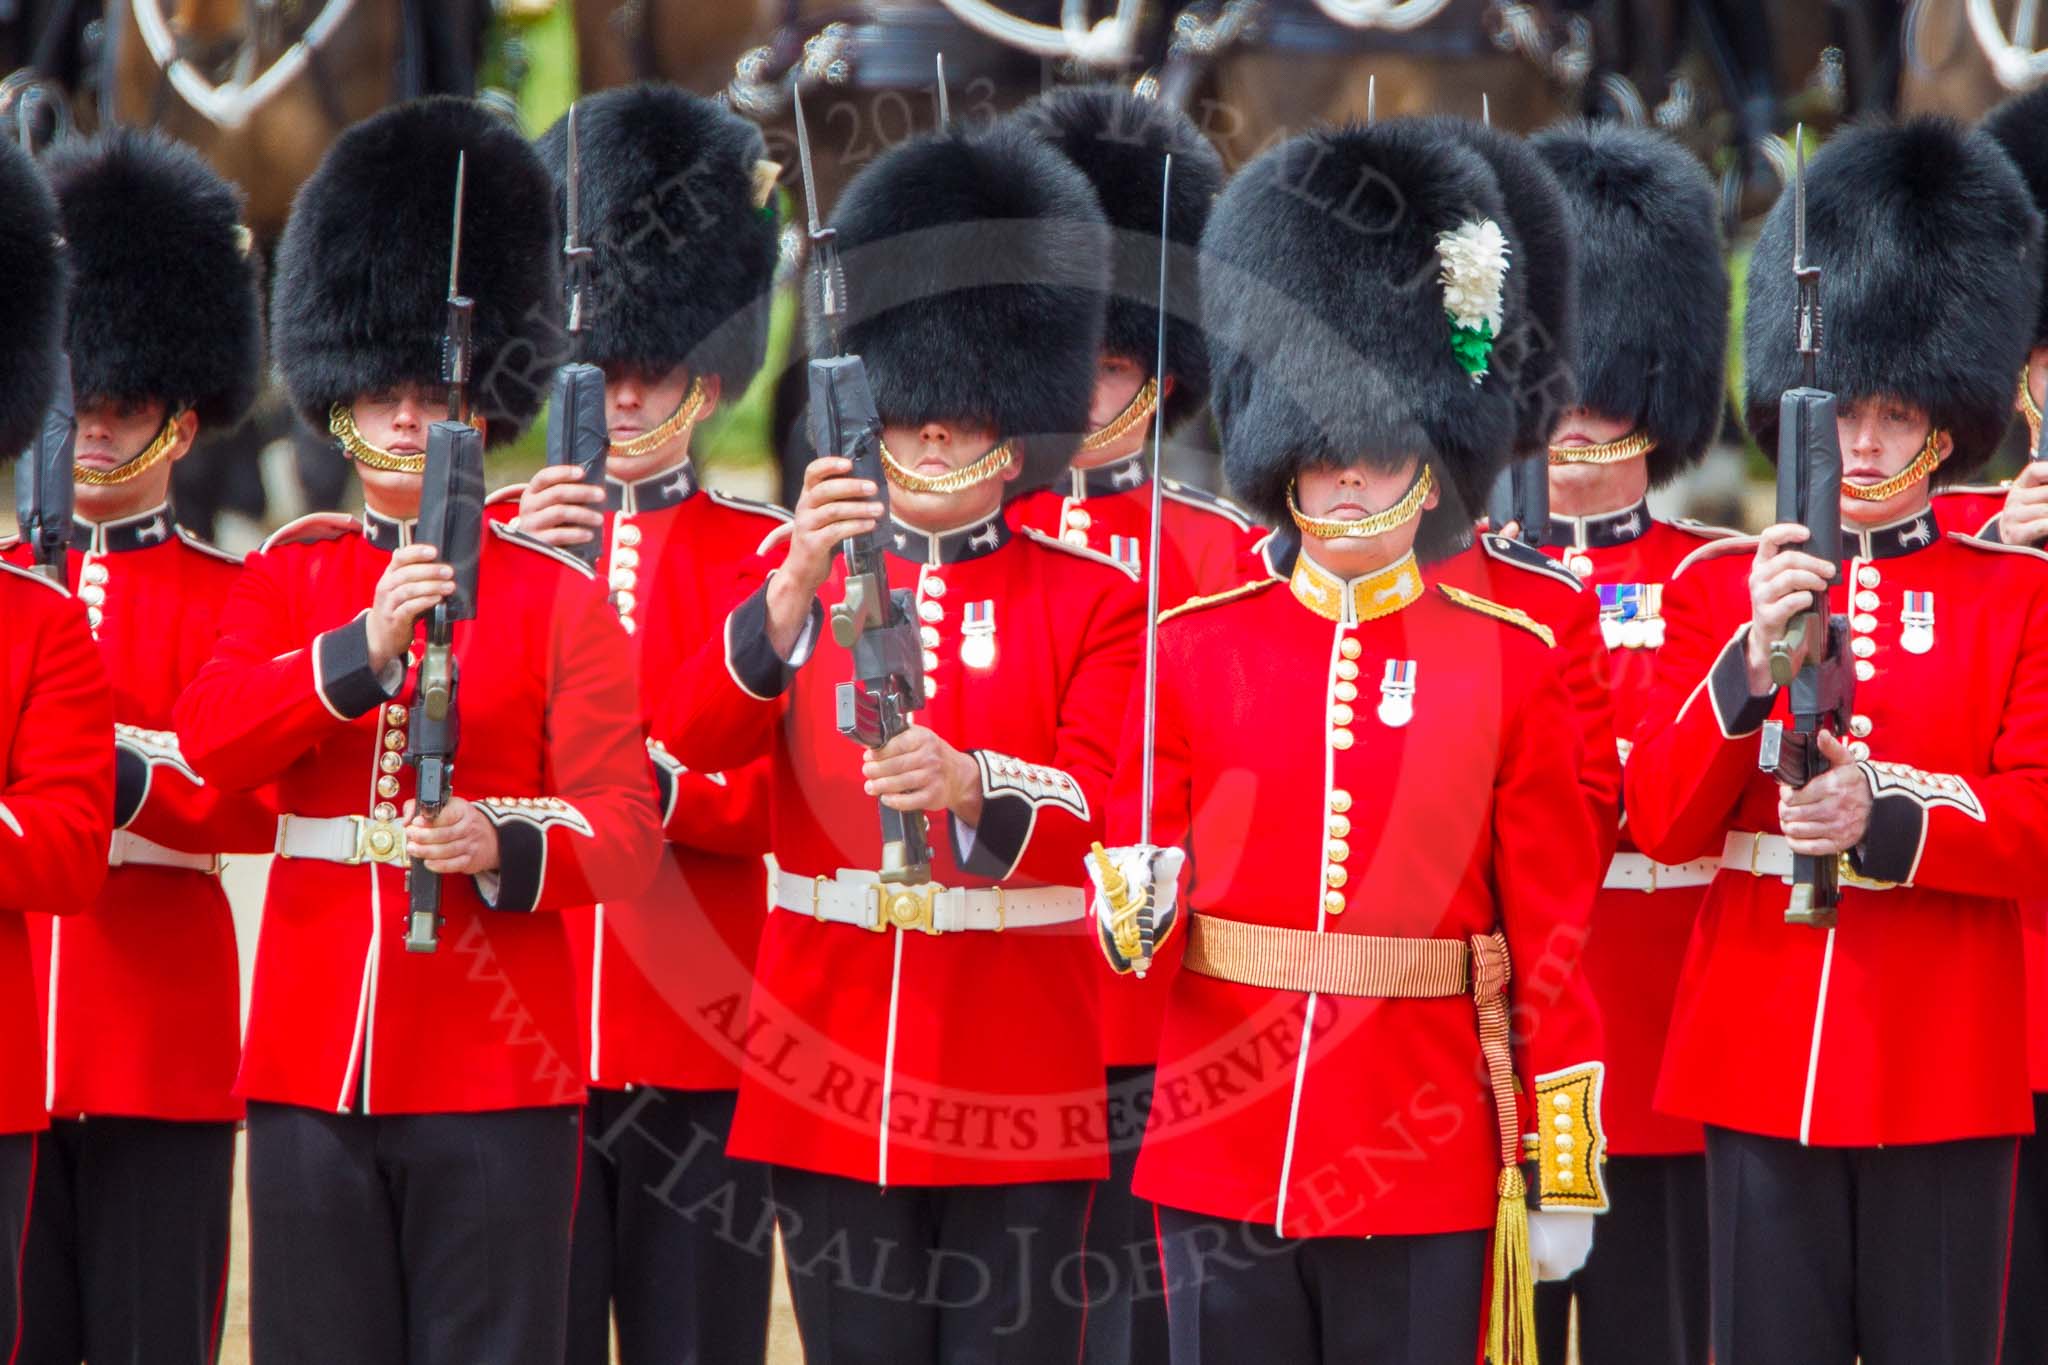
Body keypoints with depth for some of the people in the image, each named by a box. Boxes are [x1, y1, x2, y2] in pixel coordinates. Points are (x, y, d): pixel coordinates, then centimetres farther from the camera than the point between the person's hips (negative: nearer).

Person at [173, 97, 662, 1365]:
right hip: (314, 1057, 2)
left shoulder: (559, 594, 3)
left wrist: (504, 850, -25)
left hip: (495, 1068, -2)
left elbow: (624, 828, -4)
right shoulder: (289, 575, 11)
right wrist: (365, 645, -22)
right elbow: (208, 737, -7)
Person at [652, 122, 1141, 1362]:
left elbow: (1105, 795, -12)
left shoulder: (1093, 600, 3)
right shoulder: (798, 577, 8)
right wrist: (798, 587, -26)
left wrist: (966, 785, -33)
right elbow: (693, 741, -9)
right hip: (833, 1070, 2)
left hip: (1021, 1077, -2)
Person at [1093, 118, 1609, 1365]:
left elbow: (1555, 930, 3)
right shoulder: (1196, 650, 6)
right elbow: (1139, 875, 10)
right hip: (1221, 1155, 1)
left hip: (1425, 1166, -1)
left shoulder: (1510, 663, 3)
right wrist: (1130, 910, -15)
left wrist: (1565, 1172, 1)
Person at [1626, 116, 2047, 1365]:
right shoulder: (1719, 586, 9)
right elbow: (1665, 824, 0)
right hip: (1761, 1058, 1)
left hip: (1945, 1070, -1)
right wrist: (1753, 661, -16)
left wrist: (1886, 827, -22)